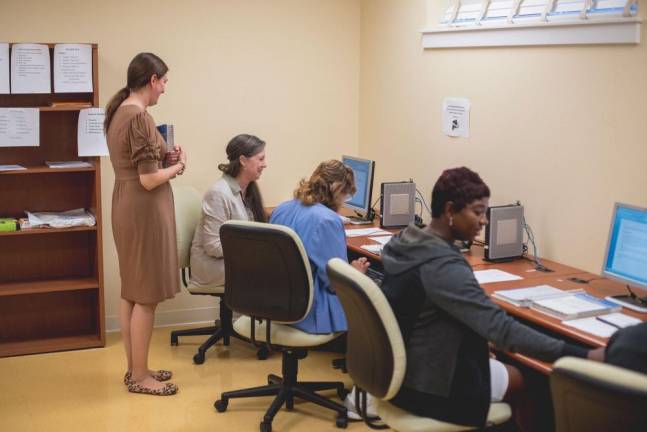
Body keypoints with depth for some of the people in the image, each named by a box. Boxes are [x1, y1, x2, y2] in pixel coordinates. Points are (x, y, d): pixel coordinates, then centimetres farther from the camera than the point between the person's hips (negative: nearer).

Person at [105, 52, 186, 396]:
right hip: (144, 211, -10)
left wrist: (165, 159, 8)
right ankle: (139, 377, 8)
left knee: (131, 291, 15)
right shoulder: (140, 117, -19)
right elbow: (149, 179, -21)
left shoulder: (118, 112, 10)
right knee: (146, 296, -1)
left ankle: (134, 368, 25)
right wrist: (178, 165, -4)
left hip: (126, 207, 10)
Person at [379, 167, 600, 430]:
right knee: (520, 380, 15)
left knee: (499, 362, 27)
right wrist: (581, 356, -34)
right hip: (427, 386, -8)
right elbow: (503, 329, -35)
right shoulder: (444, 267, -30)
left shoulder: (401, 243, -2)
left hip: (394, 368, 8)